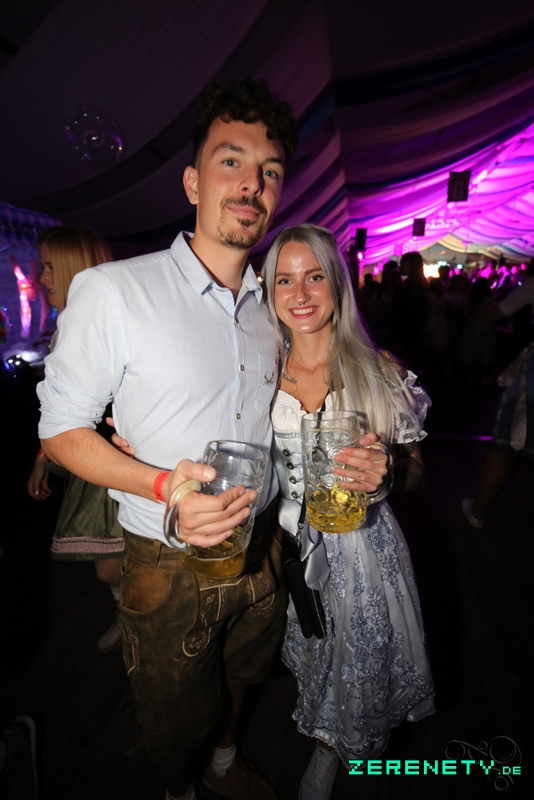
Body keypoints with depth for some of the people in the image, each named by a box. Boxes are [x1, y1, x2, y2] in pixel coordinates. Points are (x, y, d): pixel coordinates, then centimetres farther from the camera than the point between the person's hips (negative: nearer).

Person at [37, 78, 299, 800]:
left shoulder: (271, 307, 1)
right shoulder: (112, 290, -18)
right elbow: (61, 426, -12)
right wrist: (163, 485, -29)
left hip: (262, 550, 5)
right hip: (170, 568, -4)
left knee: (240, 680, 31)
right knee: (176, 723, 23)